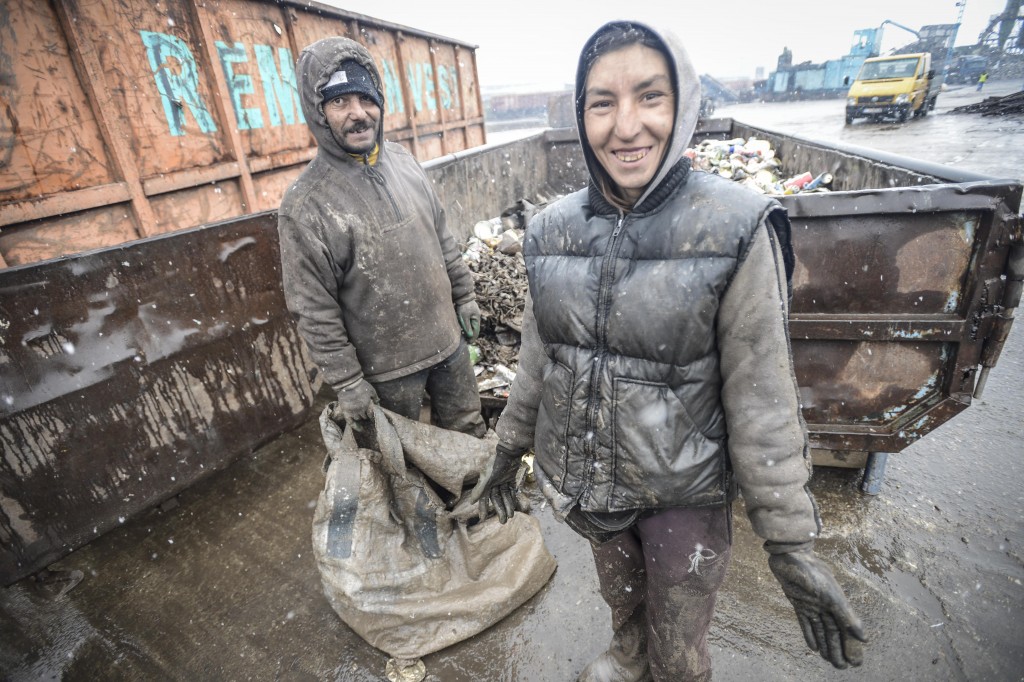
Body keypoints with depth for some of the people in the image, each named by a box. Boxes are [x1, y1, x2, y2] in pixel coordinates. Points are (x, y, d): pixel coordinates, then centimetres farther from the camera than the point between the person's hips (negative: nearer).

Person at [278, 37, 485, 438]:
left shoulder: (402, 162, 0)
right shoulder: (305, 206, -17)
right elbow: (314, 311, -14)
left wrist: (464, 295, 12)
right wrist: (346, 383, -12)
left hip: (448, 340, 5)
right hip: (388, 366, -5)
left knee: (469, 430, 22)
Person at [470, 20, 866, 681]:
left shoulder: (737, 227, -19)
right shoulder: (553, 229, -7)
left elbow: (762, 398, -15)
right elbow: (537, 360, 2)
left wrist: (791, 540, -10)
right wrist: (507, 454, 11)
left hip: (685, 489, -3)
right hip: (580, 474, 4)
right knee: (621, 594, 31)